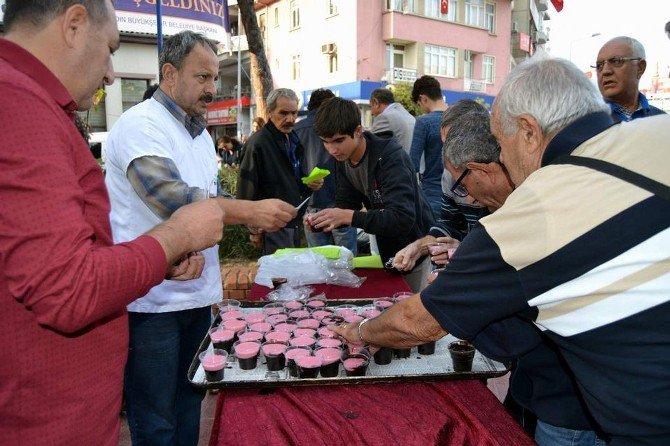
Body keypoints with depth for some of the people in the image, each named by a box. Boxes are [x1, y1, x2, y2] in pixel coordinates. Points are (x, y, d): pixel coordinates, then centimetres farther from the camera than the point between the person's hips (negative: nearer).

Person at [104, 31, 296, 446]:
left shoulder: (201, 133, 14)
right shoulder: (139, 124, -14)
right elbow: (171, 198, -28)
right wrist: (251, 211, -31)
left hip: (196, 293, 8)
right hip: (152, 300, -8)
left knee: (189, 402, 19)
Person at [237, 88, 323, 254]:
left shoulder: (294, 139, 12)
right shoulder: (258, 143, -15)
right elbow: (247, 190, -19)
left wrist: (311, 183, 1)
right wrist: (254, 228, -18)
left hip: (295, 222, 9)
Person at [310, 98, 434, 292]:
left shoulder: (389, 157, -30)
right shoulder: (343, 160, -6)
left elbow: (403, 219, -38)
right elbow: (344, 204, -2)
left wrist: (349, 217, -41)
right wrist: (321, 220, -22)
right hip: (386, 247, 7)